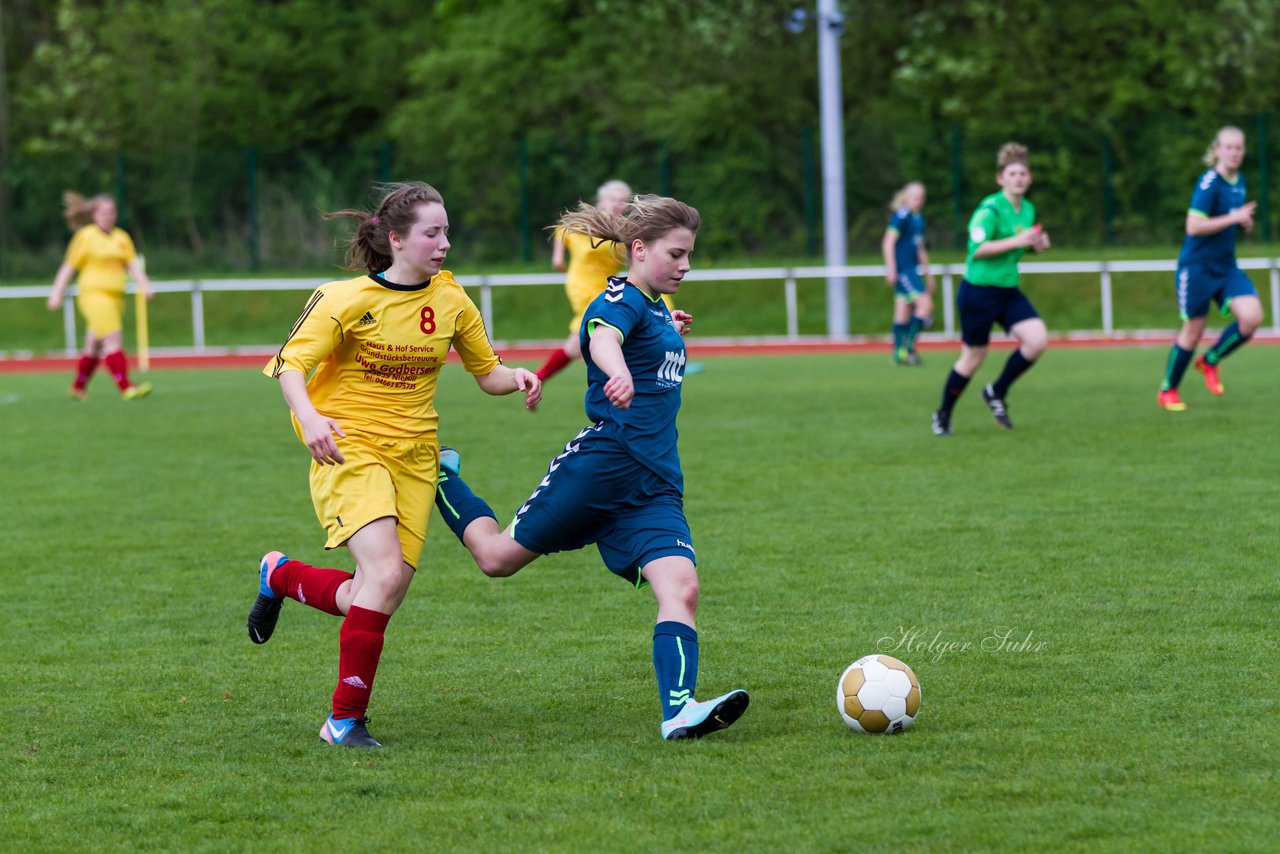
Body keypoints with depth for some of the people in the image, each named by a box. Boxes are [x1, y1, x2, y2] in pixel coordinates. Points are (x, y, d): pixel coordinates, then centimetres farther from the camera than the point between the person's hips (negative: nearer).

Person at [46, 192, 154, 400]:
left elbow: (133, 264, 6)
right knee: (113, 338, -19)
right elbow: (69, 267, 1)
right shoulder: (85, 236, -2)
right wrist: (56, 293, 0)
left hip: (115, 295, 6)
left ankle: (78, 387, 30)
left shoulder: (122, 237, 12)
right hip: (93, 293, -6)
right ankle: (126, 388, -24)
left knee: (94, 345, 14)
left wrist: (144, 284, -11)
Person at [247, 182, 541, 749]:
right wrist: (309, 417, -28)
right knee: (386, 571, -25)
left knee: (371, 601, 0)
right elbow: (291, 363, -9)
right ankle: (345, 720, -15)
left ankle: (281, 576, 32)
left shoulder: (450, 301, 5)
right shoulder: (347, 299, -9)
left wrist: (517, 378, -9)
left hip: (414, 455, 5)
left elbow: (487, 372, 14)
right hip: (349, 447, -5)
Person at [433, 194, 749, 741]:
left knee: (681, 587, -16)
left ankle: (678, 711, -26)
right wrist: (617, 371, -56)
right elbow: (603, 338, -36)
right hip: (603, 462, -7)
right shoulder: (622, 298, -9)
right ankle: (439, 478, 33)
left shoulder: (656, 307, 18)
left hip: (655, 486, 7)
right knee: (498, 557, 6)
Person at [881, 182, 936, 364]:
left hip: (911, 269, 9)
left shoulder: (919, 219, 17)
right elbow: (888, 243, -13)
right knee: (925, 303, -15)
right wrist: (891, 269, -18)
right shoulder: (901, 216, -10)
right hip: (902, 269, -9)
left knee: (903, 312, 9)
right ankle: (908, 346, -12)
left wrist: (928, 274, 28)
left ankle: (899, 353, 11)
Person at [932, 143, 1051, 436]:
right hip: (978, 292, -7)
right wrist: (1016, 240, -30)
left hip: (1009, 291, 7)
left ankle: (996, 393, 7)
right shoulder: (990, 209, -16)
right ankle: (943, 415, 23)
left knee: (1037, 339, -12)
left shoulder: (1028, 209, 9)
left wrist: (1035, 245, 2)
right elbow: (978, 248, -25)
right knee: (973, 357, 2)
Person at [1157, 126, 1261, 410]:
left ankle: (1210, 361, 13)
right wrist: (1234, 218, -21)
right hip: (1197, 266, -7)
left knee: (1252, 317, -13)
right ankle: (1167, 391, 21)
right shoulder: (1209, 182, -16)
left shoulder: (1239, 181, 8)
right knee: (1193, 331, 1)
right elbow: (1194, 226, -23)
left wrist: (1244, 222, 2)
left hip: (1226, 266, 7)